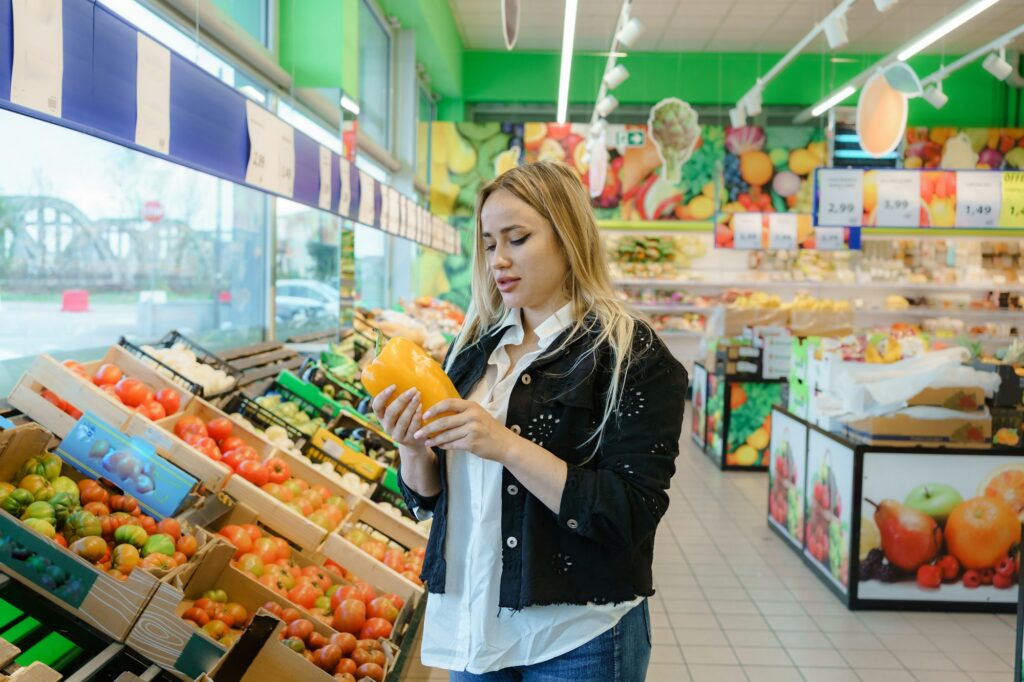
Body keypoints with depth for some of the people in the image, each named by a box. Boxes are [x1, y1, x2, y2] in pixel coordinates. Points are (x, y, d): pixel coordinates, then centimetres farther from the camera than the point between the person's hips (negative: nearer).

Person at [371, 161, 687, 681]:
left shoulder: (632, 355, -12)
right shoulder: (474, 348, 4)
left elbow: (631, 515, -19)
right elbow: (427, 496, 8)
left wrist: (508, 446, -27)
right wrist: (413, 449, -13)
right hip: (469, 624, 5)